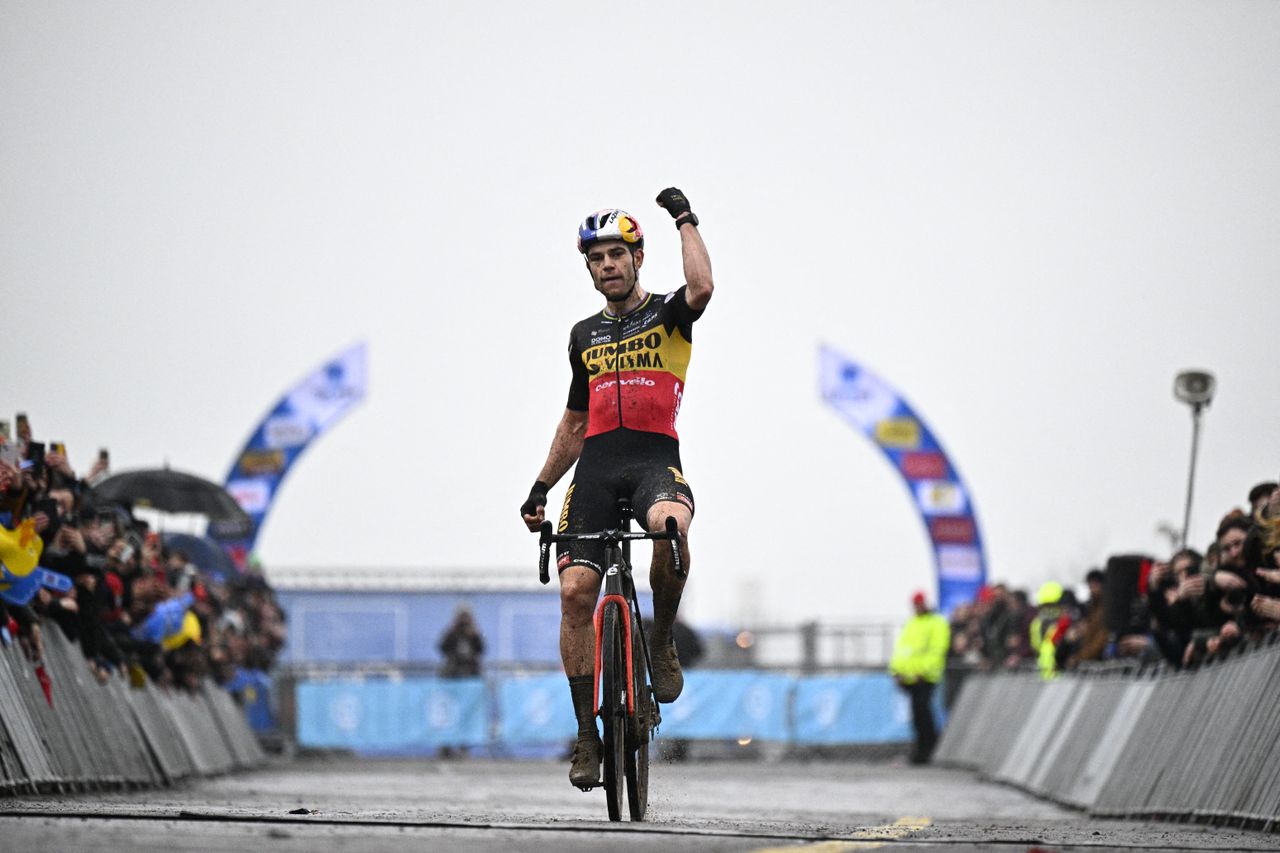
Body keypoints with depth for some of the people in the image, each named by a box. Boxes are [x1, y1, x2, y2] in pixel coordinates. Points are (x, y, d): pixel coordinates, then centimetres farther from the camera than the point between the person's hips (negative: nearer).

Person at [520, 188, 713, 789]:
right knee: (576, 591, -12)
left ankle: (663, 642, -13)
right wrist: (540, 488, 22)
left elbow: (701, 288, -17)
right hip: (597, 465, 4)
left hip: (655, 458, -4)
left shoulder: (667, 314, 9)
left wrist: (685, 220, -5)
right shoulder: (585, 335, 22)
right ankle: (586, 733, -4)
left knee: (670, 524, -39)